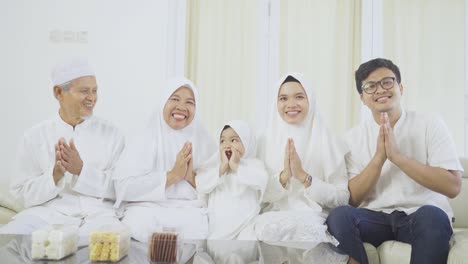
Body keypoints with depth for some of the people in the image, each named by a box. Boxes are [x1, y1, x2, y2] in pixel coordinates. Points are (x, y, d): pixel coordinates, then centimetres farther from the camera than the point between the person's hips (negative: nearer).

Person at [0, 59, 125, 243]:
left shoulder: (112, 134, 5)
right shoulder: (34, 136, 6)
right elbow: (23, 194, 5)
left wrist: (82, 170, -13)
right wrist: (55, 174, -15)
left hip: (97, 214, -1)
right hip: (47, 213, 1)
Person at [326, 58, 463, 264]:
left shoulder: (431, 125, 0)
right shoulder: (353, 137, 5)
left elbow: (452, 187, -11)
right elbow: (352, 199, -2)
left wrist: (397, 155, -19)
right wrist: (379, 157, -15)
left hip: (422, 217, -1)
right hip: (376, 218, 1)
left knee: (431, 215, -35)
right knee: (339, 216, -29)